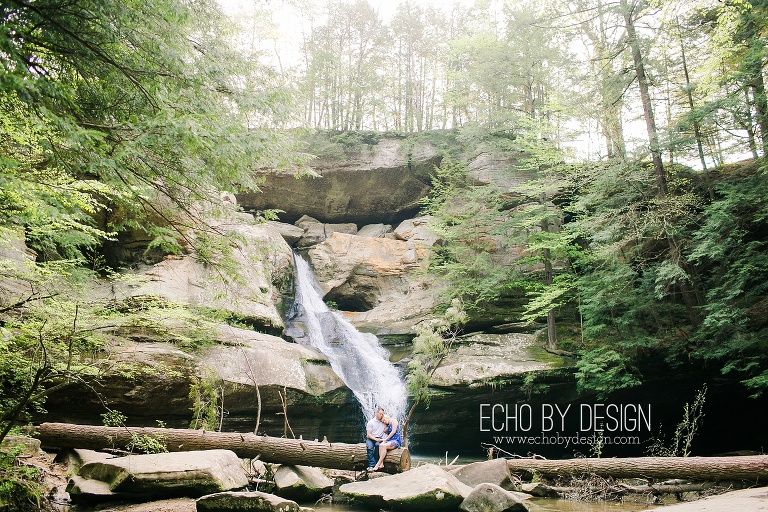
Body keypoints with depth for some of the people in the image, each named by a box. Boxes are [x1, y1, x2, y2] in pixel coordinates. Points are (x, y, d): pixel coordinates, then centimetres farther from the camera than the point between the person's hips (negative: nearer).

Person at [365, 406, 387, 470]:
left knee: (378, 445, -34)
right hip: (371, 438, -1)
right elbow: (368, 434, -6)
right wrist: (376, 439, -18)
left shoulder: (383, 422, 9)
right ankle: (371, 465, -34)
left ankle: (375, 464, -28)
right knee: (369, 447, -33)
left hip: (379, 439, 1)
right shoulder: (370, 422, -1)